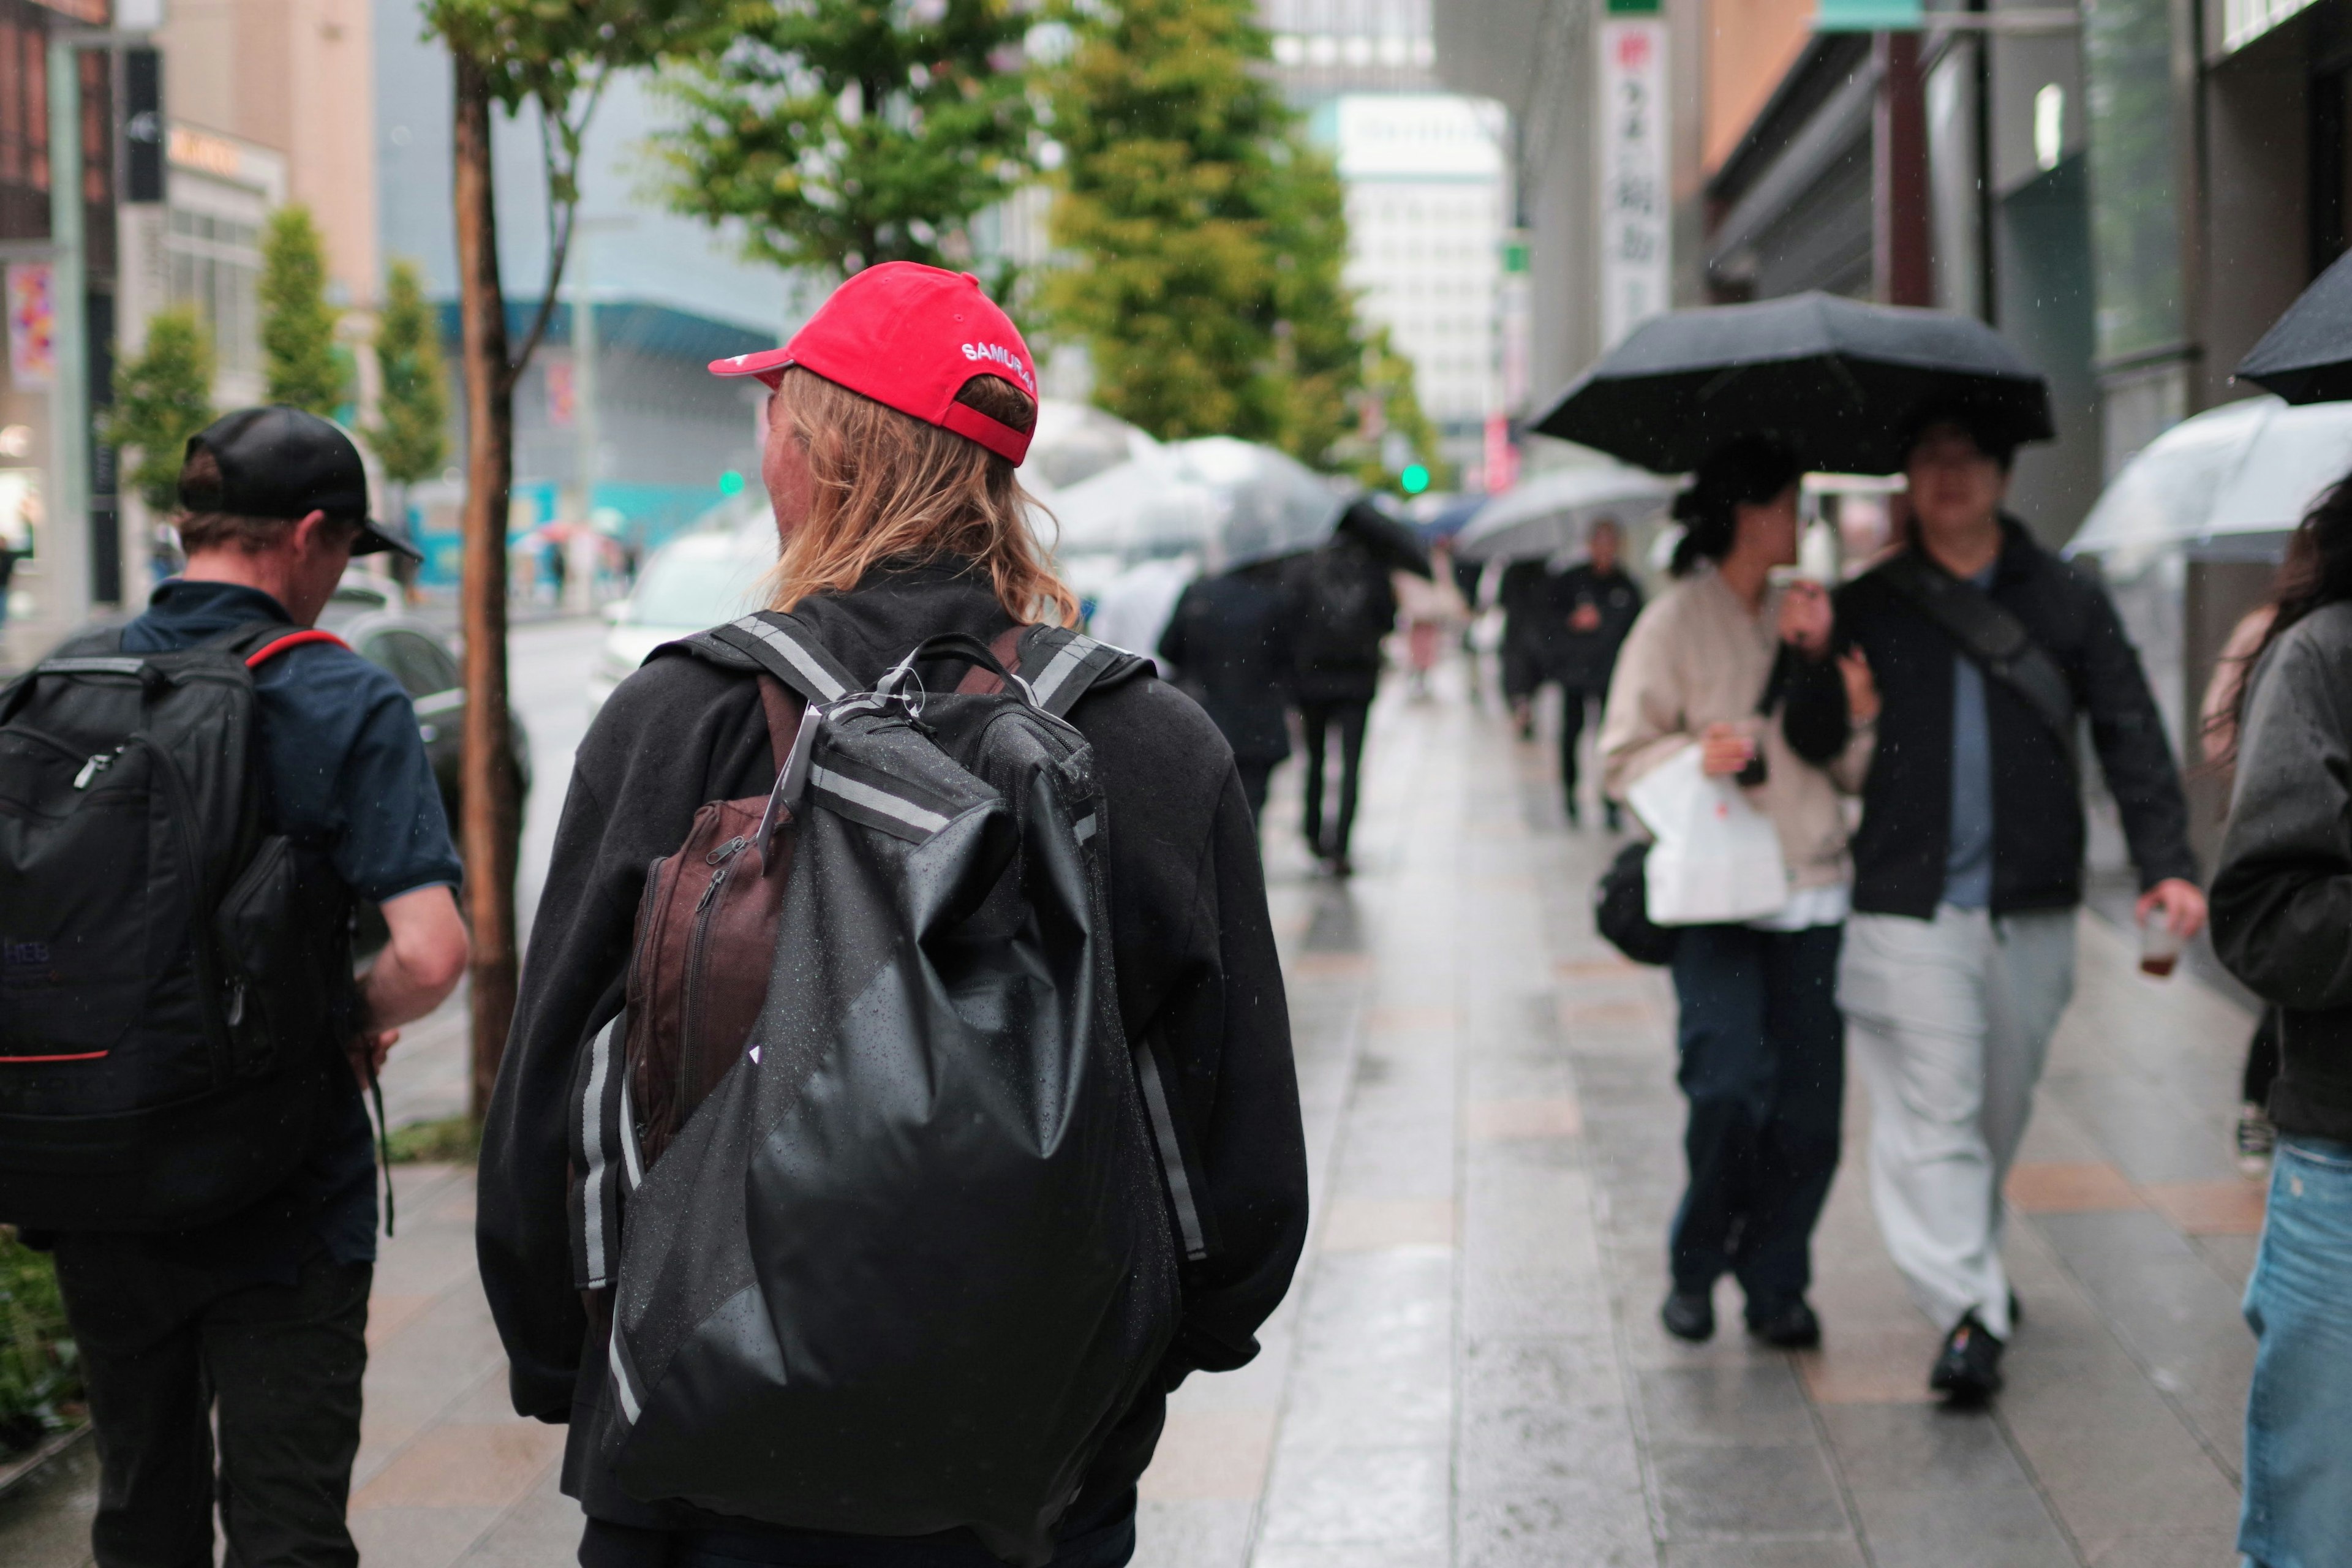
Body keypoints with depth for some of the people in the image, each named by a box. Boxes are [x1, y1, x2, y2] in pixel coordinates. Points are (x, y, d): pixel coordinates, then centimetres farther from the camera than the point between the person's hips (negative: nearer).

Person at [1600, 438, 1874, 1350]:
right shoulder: (1675, 624, 0)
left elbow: (1847, 769, 19)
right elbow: (1621, 759, -1)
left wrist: (1861, 720, -2)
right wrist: (1698, 757, -18)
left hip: (1809, 896, 5)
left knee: (1809, 1104, 0)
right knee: (1729, 1086, -16)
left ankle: (1776, 1284, 15)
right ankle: (1695, 1267, 7)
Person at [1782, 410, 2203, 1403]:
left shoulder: (2068, 603, 8)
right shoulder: (1867, 607, 6)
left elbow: (2131, 737, 6)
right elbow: (1815, 745, 6)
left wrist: (2166, 862, -4)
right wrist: (1810, 665, -14)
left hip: (2032, 910, 2)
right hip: (1909, 906, -2)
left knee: (2001, 1111, 13)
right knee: (1933, 1118, -10)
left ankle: (1974, 1259, 35)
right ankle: (1968, 1313, -13)